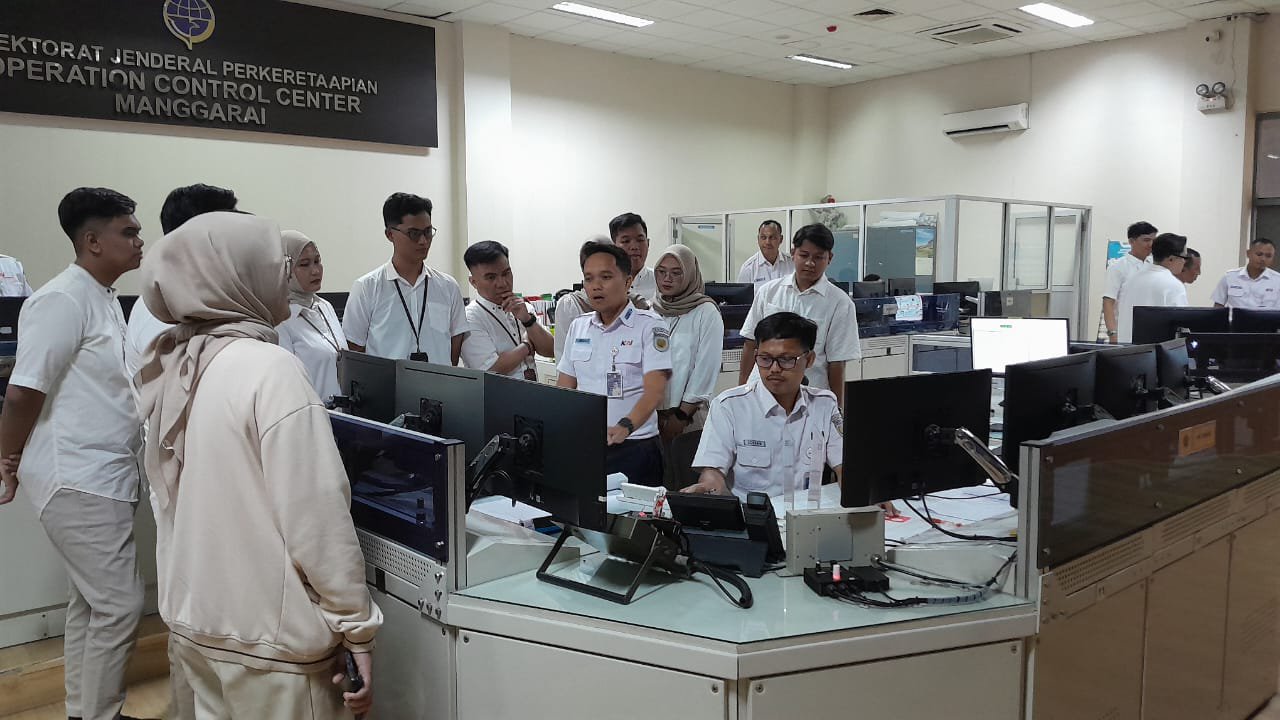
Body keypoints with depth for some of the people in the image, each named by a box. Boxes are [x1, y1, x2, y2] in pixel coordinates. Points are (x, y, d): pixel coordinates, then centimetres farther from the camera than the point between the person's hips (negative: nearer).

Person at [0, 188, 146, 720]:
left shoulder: (105, 298, 12)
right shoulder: (64, 300, -18)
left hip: (100, 477, 9)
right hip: (79, 481, -9)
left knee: (92, 603, 17)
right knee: (120, 605, -3)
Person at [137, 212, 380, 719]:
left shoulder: (171, 367, 4)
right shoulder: (269, 368, -21)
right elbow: (316, 514, -22)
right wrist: (357, 628, -15)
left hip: (191, 617, 8)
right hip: (265, 633, -8)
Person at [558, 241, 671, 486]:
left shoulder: (650, 326, -5)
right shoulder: (578, 327, 13)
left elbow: (654, 391, -15)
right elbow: (564, 388, 15)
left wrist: (625, 427, -32)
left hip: (634, 447, -4)